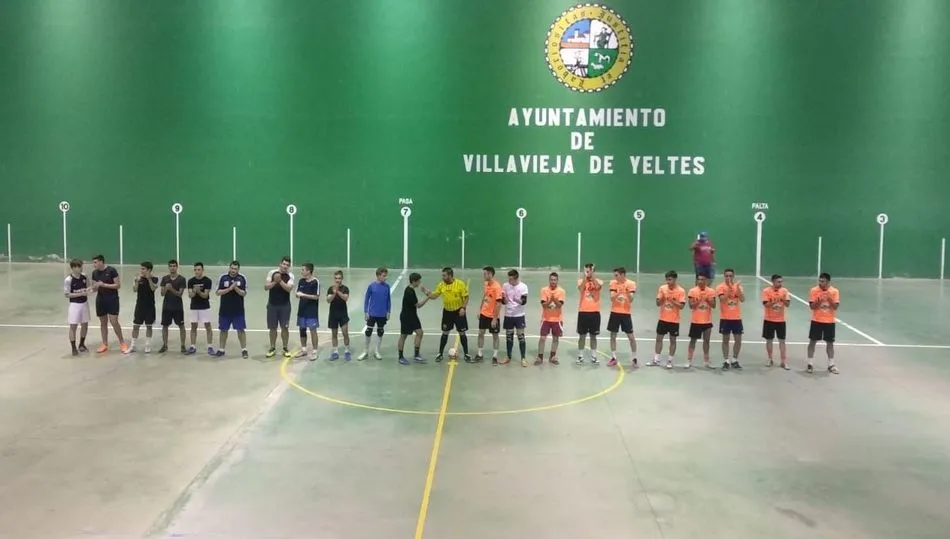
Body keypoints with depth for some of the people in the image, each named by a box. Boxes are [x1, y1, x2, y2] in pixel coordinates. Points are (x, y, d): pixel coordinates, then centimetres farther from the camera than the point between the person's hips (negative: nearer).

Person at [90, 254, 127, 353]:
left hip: (112, 299, -5)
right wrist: (95, 287, -14)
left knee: (114, 322, -9)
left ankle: (122, 342, 5)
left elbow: (118, 285, -12)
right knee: (103, 322, 10)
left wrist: (104, 284, -19)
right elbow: (94, 288, 10)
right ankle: (105, 344, 19)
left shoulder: (111, 270, -11)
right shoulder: (95, 273, 5)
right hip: (100, 299, 5)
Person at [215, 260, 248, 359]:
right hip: (224, 310, 1)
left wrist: (236, 288, -23)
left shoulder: (242, 278, -2)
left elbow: (244, 293, -6)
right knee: (223, 330, 9)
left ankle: (244, 350, 7)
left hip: (238, 310, -1)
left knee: (241, 330, 0)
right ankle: (221, 350, 19)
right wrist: (229, 289, -18)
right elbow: (218, 292, -5)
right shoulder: (222, 278, 0)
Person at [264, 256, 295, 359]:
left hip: (285, 305, -1)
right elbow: (266, 287, -6)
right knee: (272, 327, 7)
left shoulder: (290, 276, -4)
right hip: (272, 304, 1)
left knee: (285, 327, 2)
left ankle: (285, 348, 14)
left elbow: (289, 288, -18)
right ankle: (272, 348, 18)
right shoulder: (272, 272, -2)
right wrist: (275, 281, -20)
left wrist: (280, 280, -24)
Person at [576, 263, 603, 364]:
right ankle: (580, 356, 14)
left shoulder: (599, 281, 2)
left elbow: (598, 287, -22)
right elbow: (580, 289, -19)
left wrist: (593, 275, -20)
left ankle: (593, 356, 17)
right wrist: (585, 276, -23)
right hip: (583, 312, 0)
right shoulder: (581, 281, 2)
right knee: (582, 335, 5)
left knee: (593, 336, 8)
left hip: (595, 312, 0)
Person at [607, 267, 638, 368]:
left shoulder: (631, 284, -7)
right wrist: (618, 293, -30)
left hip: (626, 313, -2)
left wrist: (628, 293, -33)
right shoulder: (613, 283, -1)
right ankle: (613, 358, 14)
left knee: (631, 336, -1)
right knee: (613, 335, 5)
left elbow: (631, 300, -14)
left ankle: (634, 359, 9)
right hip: (615, 312, 2)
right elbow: (611, 298, -11)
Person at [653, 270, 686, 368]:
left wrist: (672, 301, -26)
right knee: (659, 338, 6)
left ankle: (670, 361, 14)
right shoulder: (662, 288, -2)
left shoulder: (681, 291, -10)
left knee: (673, 340, 6)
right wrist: (662, 298, -21)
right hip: (663, 319, 3)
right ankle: (656, 359, 15)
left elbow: (681, 306, -14)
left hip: (674, 320, -3)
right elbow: (658, 303, -1)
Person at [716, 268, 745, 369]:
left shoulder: (738, 286, 4)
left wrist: (738, 288, -20)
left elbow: (742, 299, -9)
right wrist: (729, 288, -26)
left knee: (738, 340, 5)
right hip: (725, 318, -3)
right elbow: (723, 299, -21)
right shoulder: (720, 287, -5)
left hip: (737, 317, 3)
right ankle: (726, 361, 12)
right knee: (725, 340, 4)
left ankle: (735, 360, 18)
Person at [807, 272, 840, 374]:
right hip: (816, 321, -1)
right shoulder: (813, 290, -6)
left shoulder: (834, 291, -3)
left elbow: (836, 307, -8)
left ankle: (831, 365, 16)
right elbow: (812, 306, -9)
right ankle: (810, 364, 10)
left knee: (830, 343, 7)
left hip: (829, 321, 1)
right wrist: (819, 301, -26)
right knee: (812, 341, 2)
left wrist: (830, 299, -23)